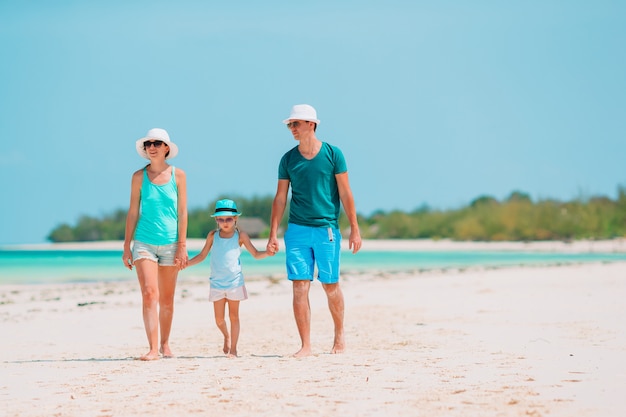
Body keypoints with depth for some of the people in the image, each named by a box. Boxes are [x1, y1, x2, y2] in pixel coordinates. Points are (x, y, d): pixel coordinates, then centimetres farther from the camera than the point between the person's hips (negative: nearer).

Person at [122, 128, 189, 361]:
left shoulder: (178, 175, 2)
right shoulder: (139, 177, 2)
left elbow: (182, 213, 2)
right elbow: (133, 212, 5)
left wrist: (182, 246, -4)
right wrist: (127, 246, 2)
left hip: (170, 243, 1)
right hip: (144, 243, -1)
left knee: (167, 299, 8)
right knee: (149, 293, -14)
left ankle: (165, 345, 23)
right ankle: (153, 348, -16)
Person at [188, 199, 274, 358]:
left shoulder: (240, 235, -2)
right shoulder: (213, 235, 2)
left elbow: (256, 254, 2)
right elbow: (202, 256, 12)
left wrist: (267, 253, -18)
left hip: (234, 282, -2)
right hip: (217, 283, 2)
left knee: (233, 316, 3)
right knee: (219, 318, 3)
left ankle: (233, 349, 9)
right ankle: (226, 336, 33)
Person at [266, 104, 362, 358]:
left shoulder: (332, 154, 0)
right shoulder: (288, 159, 7)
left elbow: (345, 194, 1)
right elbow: (280, 198, 10)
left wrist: (354, 229, -2)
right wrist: (273, 234, 4)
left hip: (326, 229, -2)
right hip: (297, 230, 2)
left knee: (330, 285, 5)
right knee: (299, 287, -4)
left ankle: (339, 335, 27)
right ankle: (305, 345, 0)